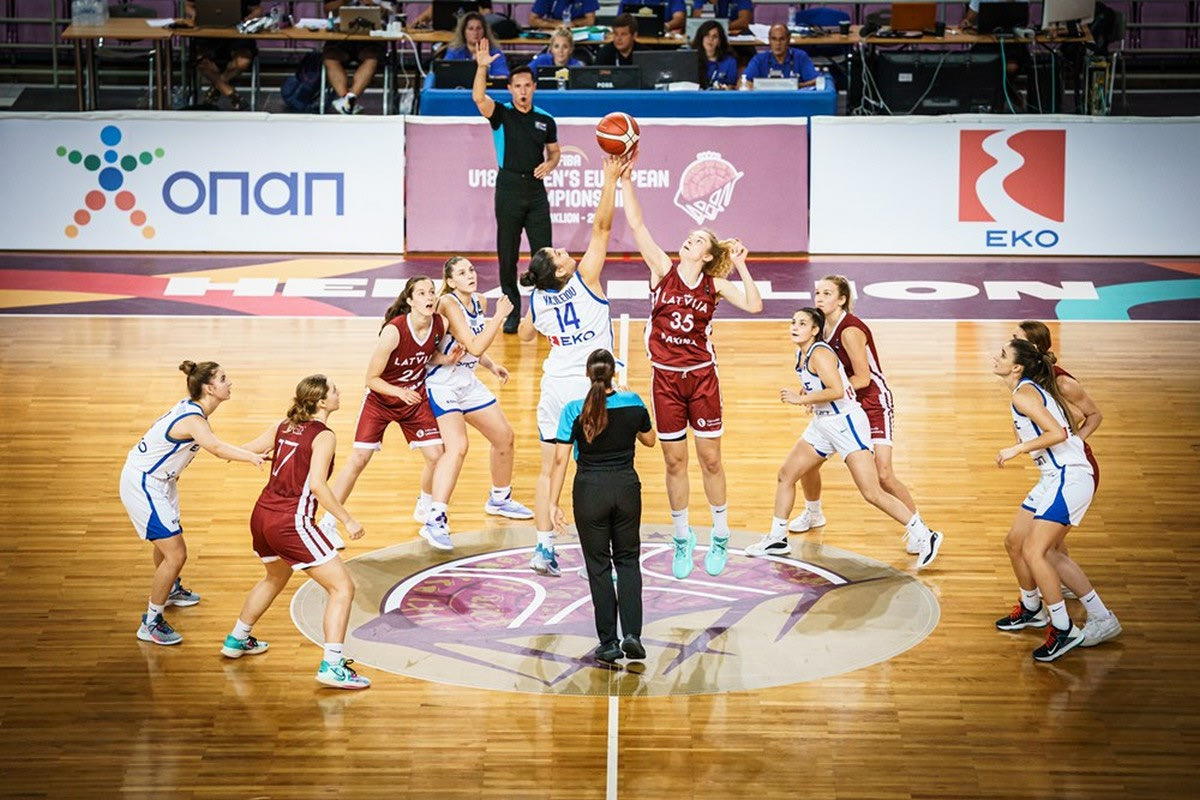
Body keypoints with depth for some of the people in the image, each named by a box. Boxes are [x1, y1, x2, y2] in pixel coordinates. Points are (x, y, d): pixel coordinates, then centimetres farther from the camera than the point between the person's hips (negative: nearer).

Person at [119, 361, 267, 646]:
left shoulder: (189, 407, -3)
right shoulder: (192, 419, -32)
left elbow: (158, 426, 15)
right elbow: (216, 447, -54)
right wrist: (252, 457, -70)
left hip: (159, 480, 10)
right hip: (142, 485, -10)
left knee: (166, 542, 32)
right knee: (176, 555, -11)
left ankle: (171, 590, 58)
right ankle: (150, 624, 1)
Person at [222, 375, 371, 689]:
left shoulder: (284, 425, 10)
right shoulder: (324, 436, -10)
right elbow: (317, 484, -20)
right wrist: (347, 520, -15)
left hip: (261, 516, 8)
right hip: (292, 523, -8)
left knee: (276, 576, 36)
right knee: (343, 587, -4)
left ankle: (236, 640, 48)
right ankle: (332, 666, -14)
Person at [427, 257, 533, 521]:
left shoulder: (478, 302, 5)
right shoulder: (448, 303, -21)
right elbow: (474, 347, -28)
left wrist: (491, 365, 8)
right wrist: (499, 316, -23)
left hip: (468, 382, 9)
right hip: (442, 383, -9)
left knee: (505, 436, 17)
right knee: (457, 447, -25)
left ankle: (499, 499, 39)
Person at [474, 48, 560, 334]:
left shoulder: (545, 120, 9)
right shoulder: (501, 114, 0)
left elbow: (555, 151, 20)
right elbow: (478, 97, -19)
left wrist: (550, 164, -3)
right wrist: (482, 67, -31)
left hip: (536, 190, 2)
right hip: (509, 189, -2)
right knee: (507, 255, 3)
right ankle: (511, 312, 11)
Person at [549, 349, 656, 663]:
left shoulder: (574, 410, -10)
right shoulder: (633, 403, -3)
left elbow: (560, 459, -11)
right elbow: (649, 440, 14)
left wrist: (553, 503, -6)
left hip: (589, 492, -2)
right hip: (627, 487, 2)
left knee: (599, 567, 9)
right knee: (628, 560, 15)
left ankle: (608, 642, 10)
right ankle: (632, 633, 0)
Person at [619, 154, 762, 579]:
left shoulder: (716, 285, 0)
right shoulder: (663, 270, -1)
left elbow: (754, 305, -15)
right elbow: (636, 226, -9)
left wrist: (740, 265, -12)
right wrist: (625, 181, -17)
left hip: (702, 378, 0)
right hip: (666, 379, 1)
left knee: (710, 459, 5)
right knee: (674, 461, 7)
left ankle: (720, 536, 20)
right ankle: (683, 538, 20)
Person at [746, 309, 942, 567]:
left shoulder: (820, 354, -19)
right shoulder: (801, 354, 9)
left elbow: (837, 391, -30)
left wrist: (801, 399, -22)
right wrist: (804, 395, 4)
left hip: (847, 423, -10)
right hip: (822, 424, 10)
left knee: (872, 493, -13)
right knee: (786, 474, 12)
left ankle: (925, 538, -5)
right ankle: (777, 539, 25)